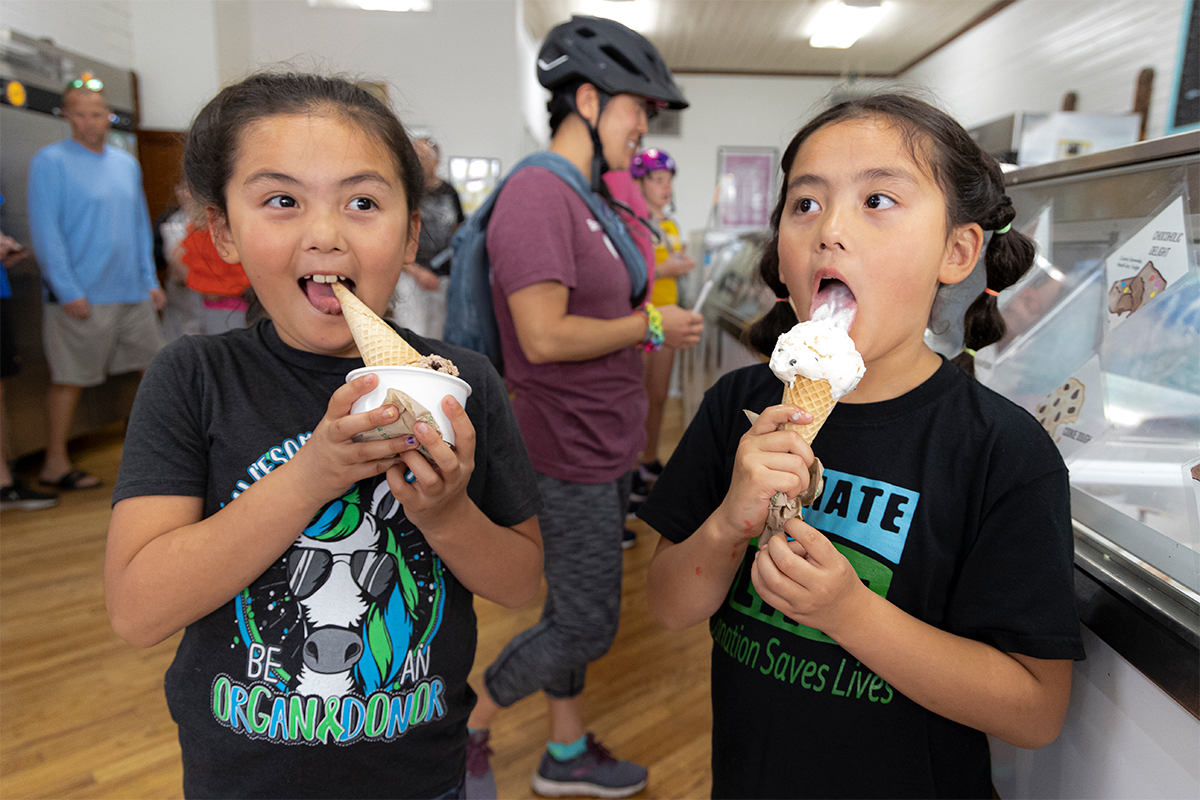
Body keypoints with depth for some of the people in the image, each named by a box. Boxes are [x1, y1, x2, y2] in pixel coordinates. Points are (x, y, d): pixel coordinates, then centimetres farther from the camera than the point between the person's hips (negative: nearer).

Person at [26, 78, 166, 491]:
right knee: (69, 378, 1)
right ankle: (55, 465, 13)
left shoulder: (126, 163, 14)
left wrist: (151, 280, 10)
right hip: (82, 297, -6)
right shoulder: (51, 161, -5)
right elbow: (44, 230, -10)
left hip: (133, 292, 6)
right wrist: (68, 290, -16)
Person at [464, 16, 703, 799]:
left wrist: (654, 323, 3)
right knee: (585, 626, 2)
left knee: (575, 610, 20)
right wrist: (651, 324, -15)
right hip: (571, 454, -10)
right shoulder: (536, 192, -18)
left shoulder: (586, 198, 13)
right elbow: (544, 337, -26)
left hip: (601, 448, 10)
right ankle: (466, 728, 25)